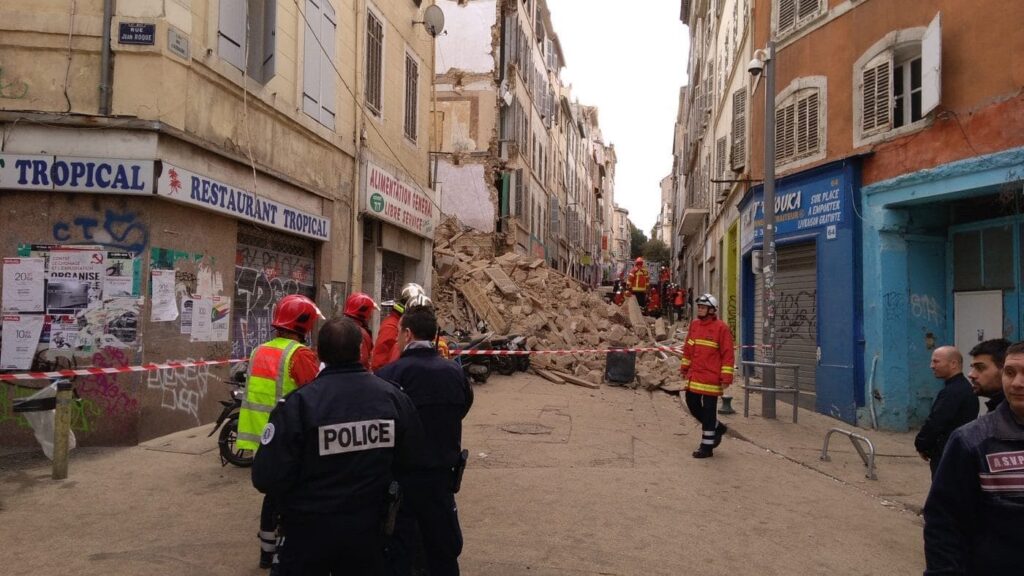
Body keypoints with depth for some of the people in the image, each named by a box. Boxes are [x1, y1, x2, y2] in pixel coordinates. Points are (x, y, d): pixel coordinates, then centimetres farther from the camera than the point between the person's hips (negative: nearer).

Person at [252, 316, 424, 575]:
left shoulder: (299, 402, -21)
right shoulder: (394, 396, -11)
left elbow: (267, 478, -19)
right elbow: (410, 458, 1)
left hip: (309, 528, -2)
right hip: (368, 526, 2)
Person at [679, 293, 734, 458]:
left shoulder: (721, 328, -10)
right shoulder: (694, 325, 10)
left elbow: (727, 354, -11)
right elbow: (688, 348, 20)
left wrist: (726, 378, -13)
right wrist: (684, 367, 19)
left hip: (711, 378, -7)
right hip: (694, 377, 7)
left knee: (708, 411, 1)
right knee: (693, 405, 12)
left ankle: (706, 447, 12)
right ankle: (717, 427, 35)